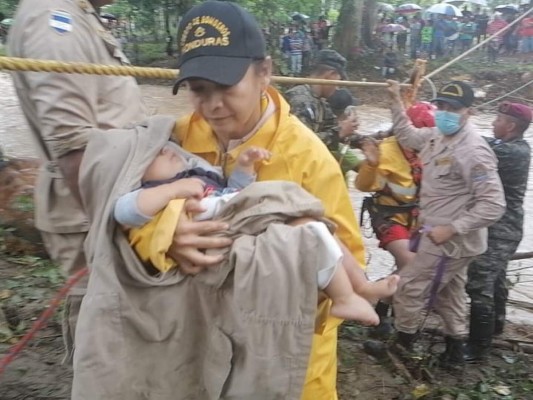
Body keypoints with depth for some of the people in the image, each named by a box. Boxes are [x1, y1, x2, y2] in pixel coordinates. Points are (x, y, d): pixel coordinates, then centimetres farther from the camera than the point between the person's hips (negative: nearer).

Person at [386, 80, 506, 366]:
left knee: (408, 287, 2)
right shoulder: (438, 135, 0)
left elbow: (493, 205, -26)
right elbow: (408, 136, 20)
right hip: (447, 237, 9)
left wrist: (451, 229, -26)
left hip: (451, 240, -9)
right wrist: (396, 101, 11)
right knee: (449, 293, 21)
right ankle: (454, 350, 38)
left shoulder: (473, 151, -26)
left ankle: (403, 342, 24)